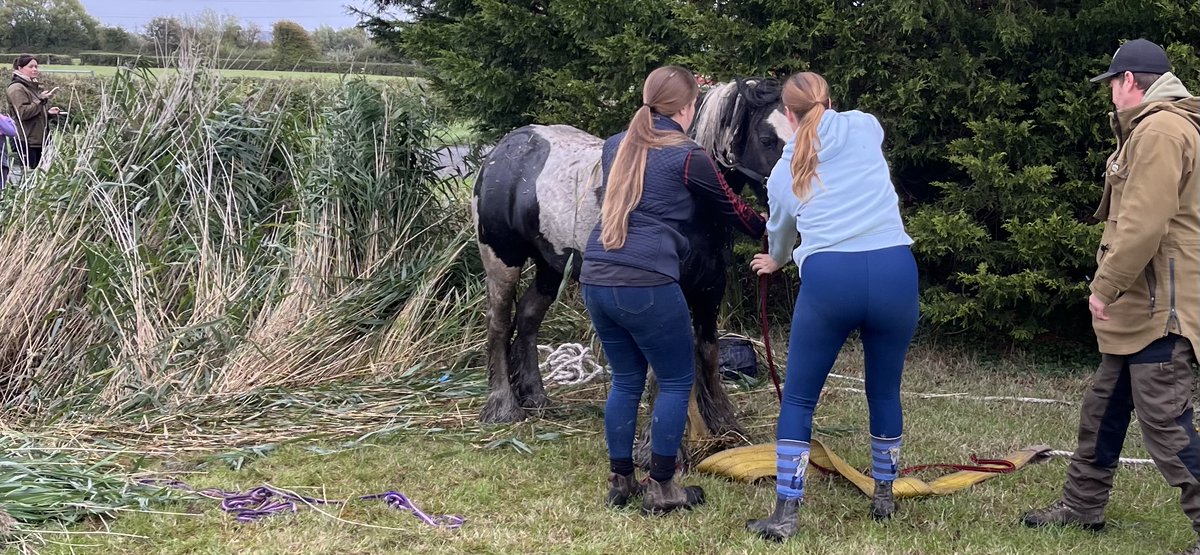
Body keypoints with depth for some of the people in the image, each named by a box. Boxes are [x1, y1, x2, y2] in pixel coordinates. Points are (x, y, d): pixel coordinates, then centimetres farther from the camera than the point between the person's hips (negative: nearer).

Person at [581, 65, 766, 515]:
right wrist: (769, 232, 29)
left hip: (595, 279, 7)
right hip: (647, 285, -6)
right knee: (676, 381, 10)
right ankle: (660, 489, 12)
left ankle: (619, 482, 24)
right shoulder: (689, 157, -3)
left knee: (626, 380, 20)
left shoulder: (615, 146, 14)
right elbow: (733, 209, 10)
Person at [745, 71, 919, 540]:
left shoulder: (785, 170, 16)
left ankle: (785, 514, 4)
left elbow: (780, 233, 34)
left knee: (798, 398, 10)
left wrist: (774, 262, 56)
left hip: (829, 277, -1)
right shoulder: (866, 127, 15)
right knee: (885, 392, 19)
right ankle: (883, 498, 31)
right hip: (894, 271, 1)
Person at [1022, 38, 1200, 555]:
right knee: (1103, 408, 18)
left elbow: (1145, 225, -24)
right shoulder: (1150, 129, 19)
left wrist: (1105, 285, -18)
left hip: (1158, 309, -11)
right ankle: (1082, 505, 30)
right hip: (1139, 307, 11)